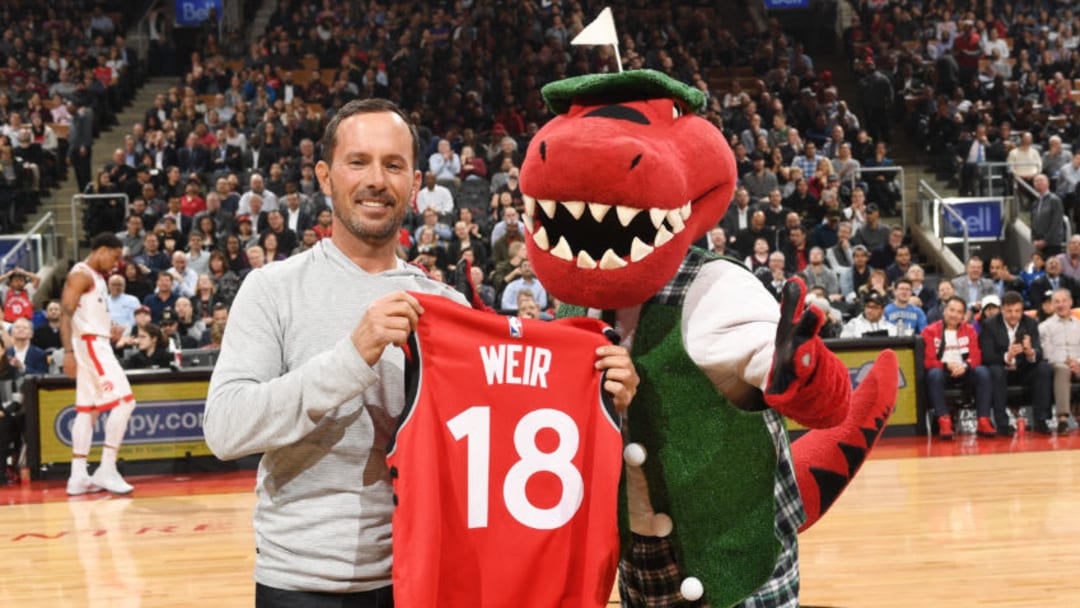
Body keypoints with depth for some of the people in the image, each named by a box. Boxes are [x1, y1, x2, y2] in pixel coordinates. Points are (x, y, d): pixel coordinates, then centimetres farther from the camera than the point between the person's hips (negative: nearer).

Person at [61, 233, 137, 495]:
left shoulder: (97, 277, 19)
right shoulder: (81, 274, -11)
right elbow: (65, 313, -19)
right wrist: (69, 352, -26)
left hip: (98, 345, 10)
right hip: (89, 344, -10)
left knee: (88, 410, 7)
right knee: (124, 401, -14)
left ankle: (78, 477, 8)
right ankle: (106, 470, -13)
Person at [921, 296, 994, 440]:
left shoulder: (969, 330, 12)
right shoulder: (930, 331, 2)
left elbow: (976, 356, 3)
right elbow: (928, 360, -5)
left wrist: (964, 366, -20)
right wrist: (947, 365, -24)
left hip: (964, 371, 3)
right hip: (942, 370, -2)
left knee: (983, 372, -27)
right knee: (934, 374, -36)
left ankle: (983, 421, -29)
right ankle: (944, 422, -42)